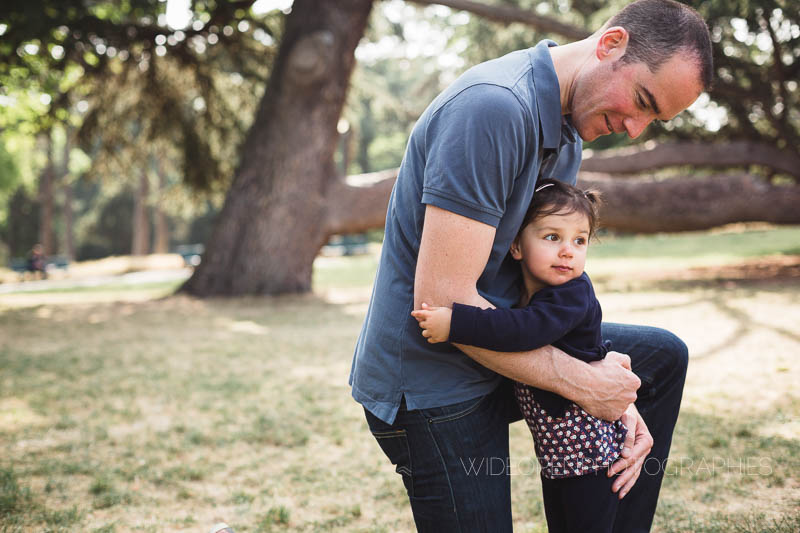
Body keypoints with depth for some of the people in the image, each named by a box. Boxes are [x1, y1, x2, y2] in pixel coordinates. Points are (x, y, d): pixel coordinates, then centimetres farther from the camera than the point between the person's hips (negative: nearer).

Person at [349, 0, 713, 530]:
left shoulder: (567, 131, 7)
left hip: (498, 352, 10)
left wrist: (613, 397, -3)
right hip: (429, 383, -9)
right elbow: (441, 298, -29)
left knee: (663, 356, 17)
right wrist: (583, 382, -20)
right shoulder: (494, 107, -26)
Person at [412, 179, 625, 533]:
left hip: (590, 449, -8)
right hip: (554, 450, 8)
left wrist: (455, 324, -41)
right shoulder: (521, 292, 3)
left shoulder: (573, 295, -21)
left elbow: (527, 329, -37)